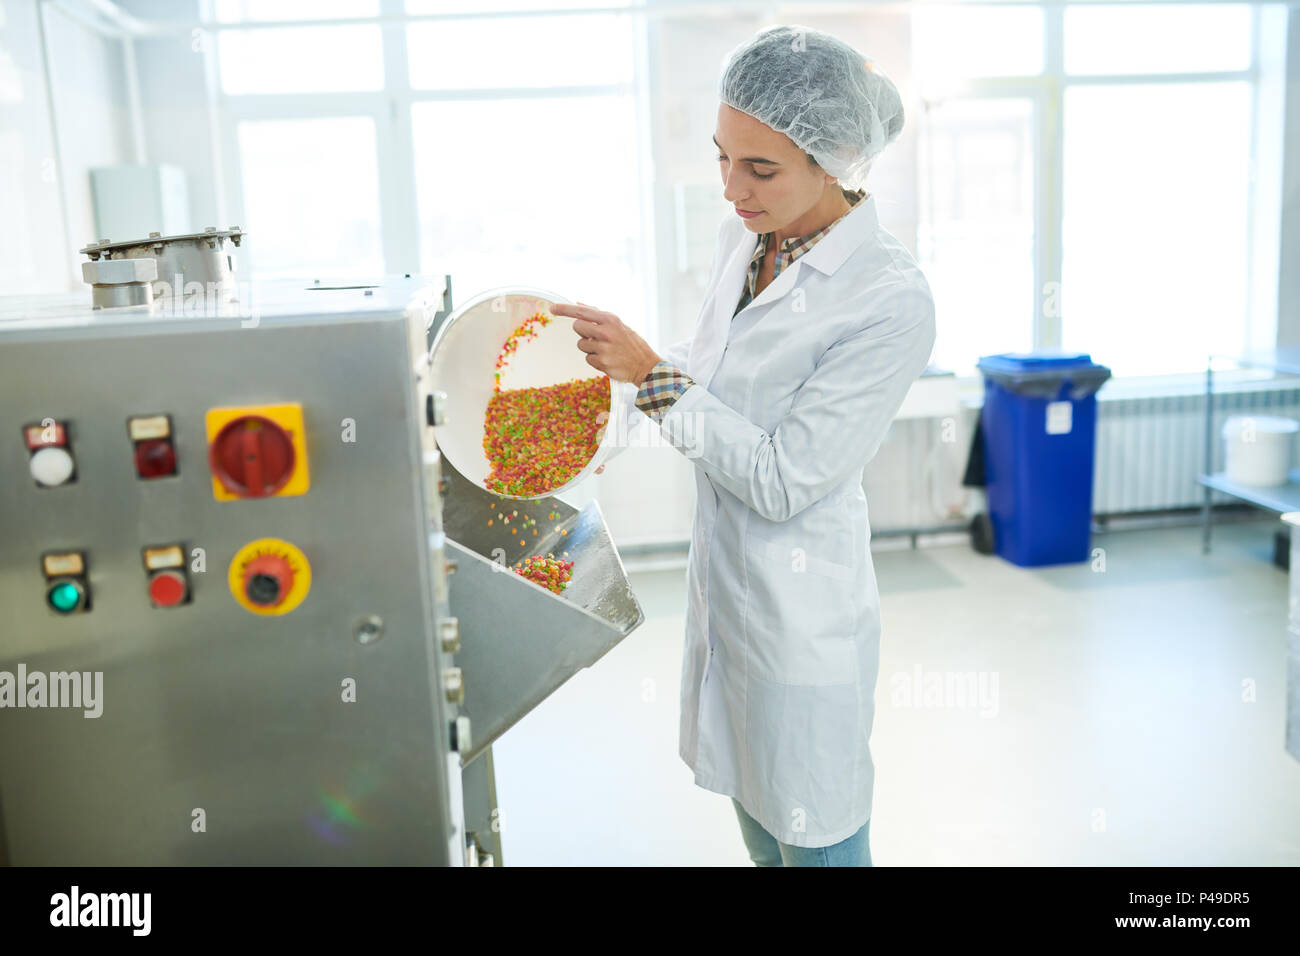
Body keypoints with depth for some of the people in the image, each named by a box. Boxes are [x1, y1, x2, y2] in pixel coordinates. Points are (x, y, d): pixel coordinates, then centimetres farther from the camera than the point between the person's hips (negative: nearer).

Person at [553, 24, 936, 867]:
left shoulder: (892, 301, -25)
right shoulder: (748, 235, -2)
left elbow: (781, 481, -25)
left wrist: (650, 371, -24)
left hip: (801, 603, -7)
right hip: (724, 572, 8)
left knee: (816, 833, 12)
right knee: (752, 803, 26)